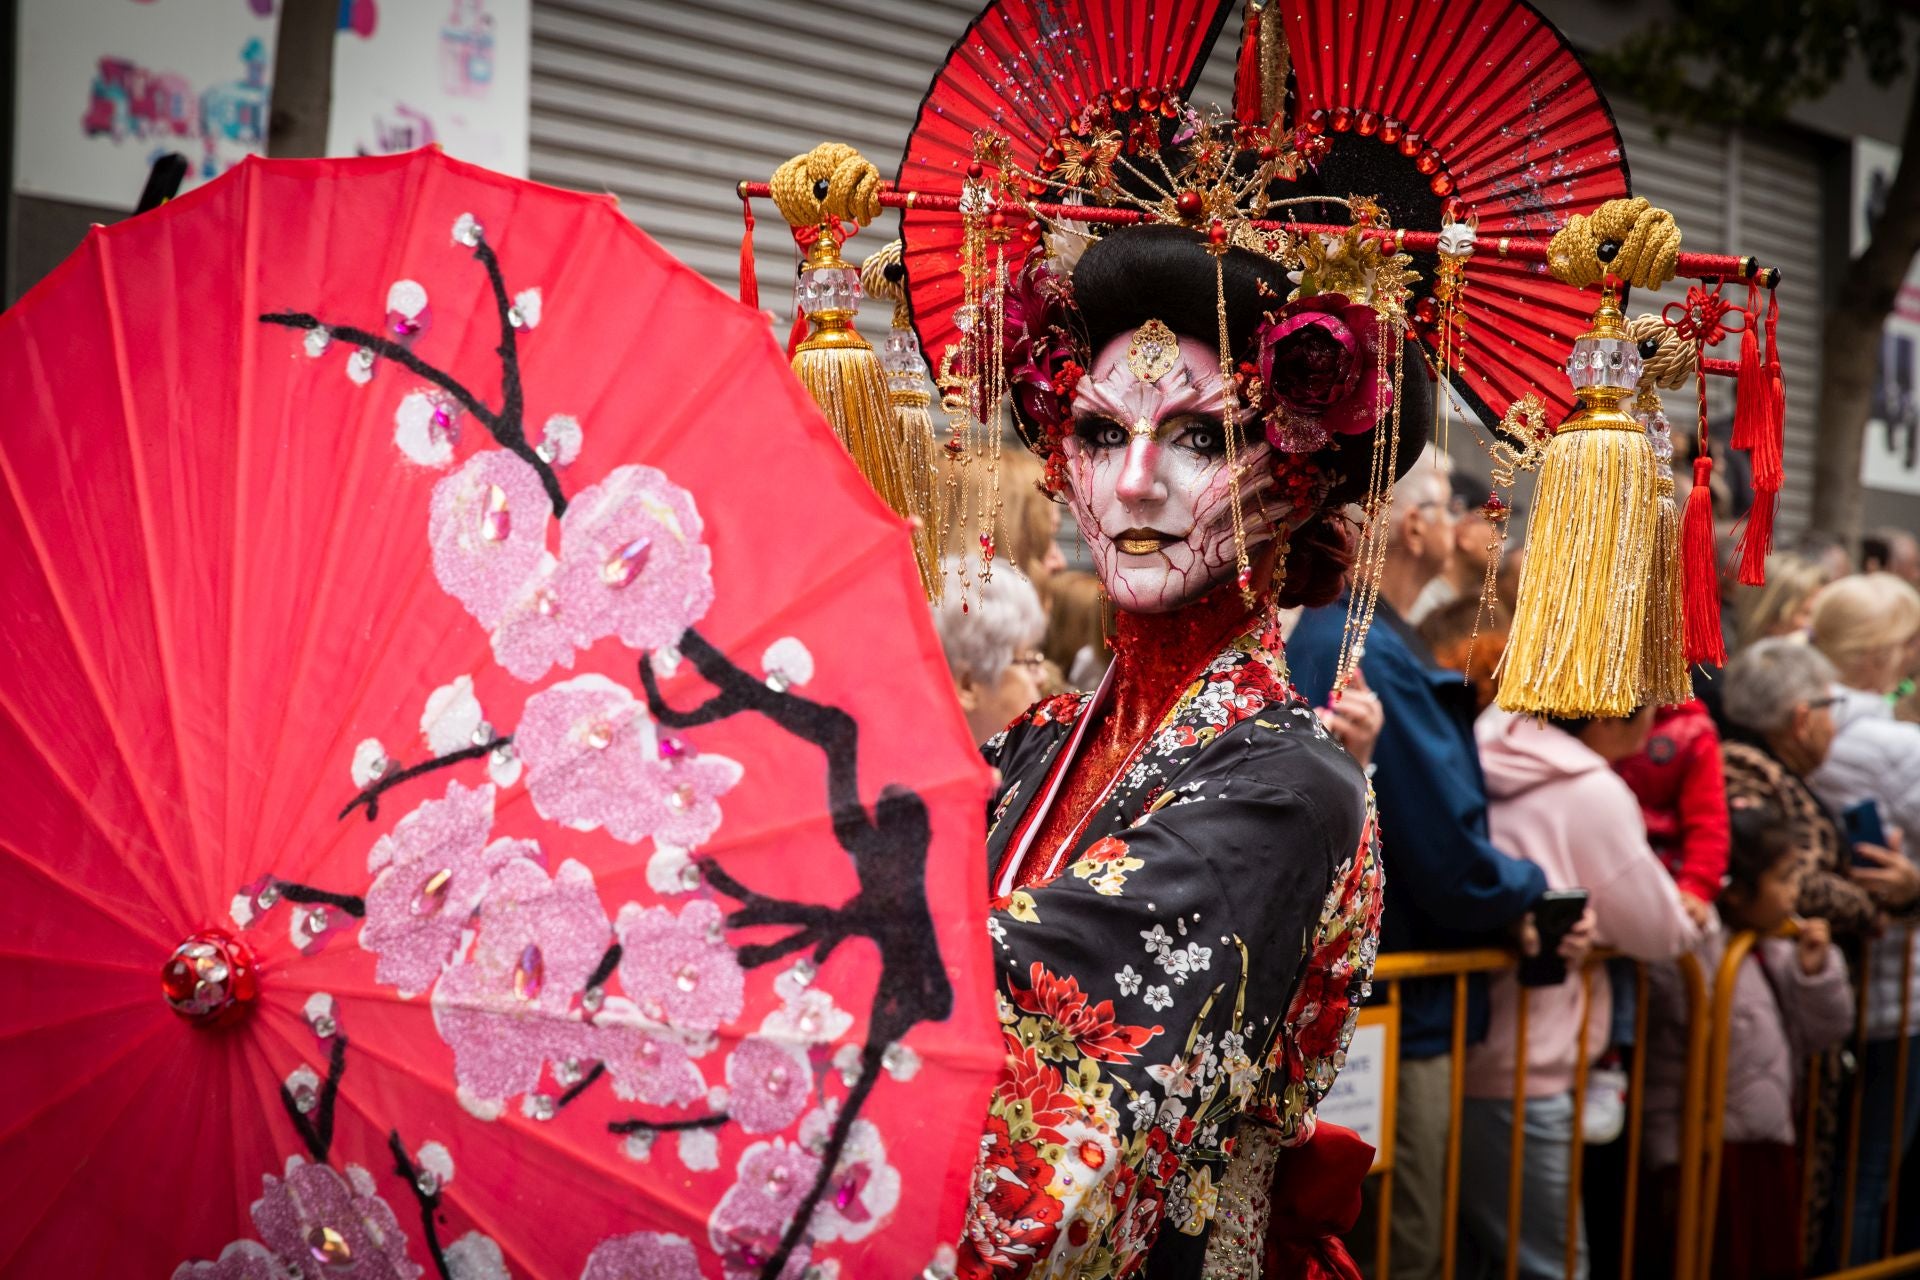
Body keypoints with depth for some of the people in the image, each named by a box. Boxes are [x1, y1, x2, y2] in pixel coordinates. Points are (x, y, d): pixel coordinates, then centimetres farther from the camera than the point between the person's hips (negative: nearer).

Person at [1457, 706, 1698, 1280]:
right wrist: (1687, 916, 15)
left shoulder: (1490, 753, 5)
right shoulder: (1592, 792, -14)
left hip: (1449, 1050, 8)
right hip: (1515, 1073, -8)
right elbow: (1661, 933, -4)